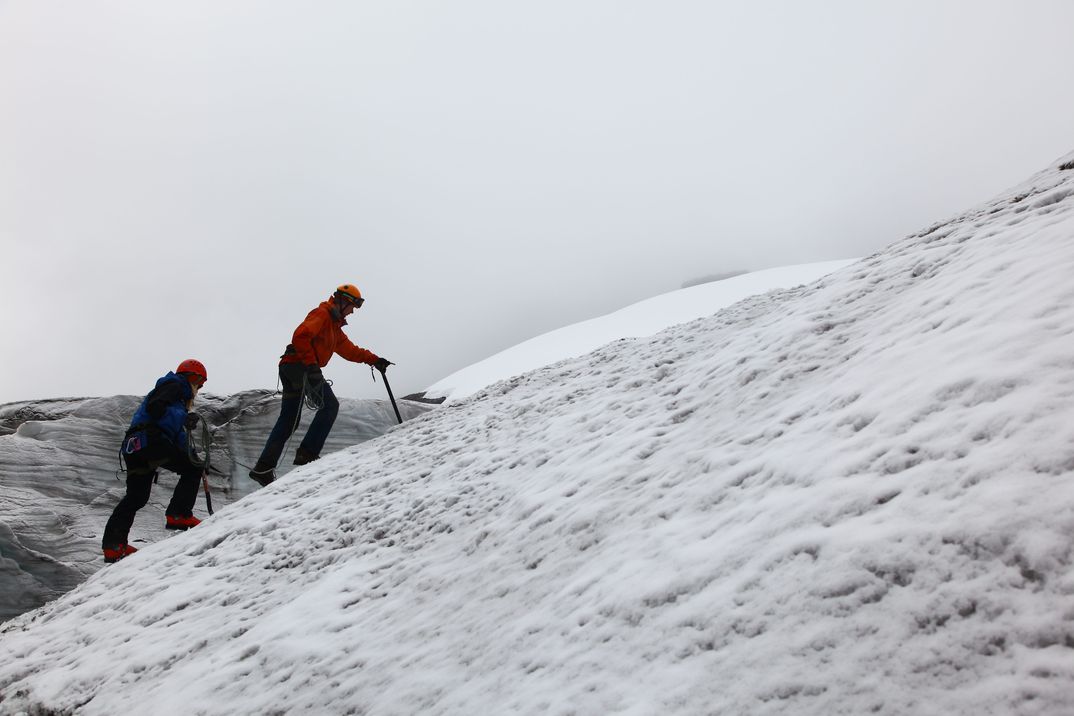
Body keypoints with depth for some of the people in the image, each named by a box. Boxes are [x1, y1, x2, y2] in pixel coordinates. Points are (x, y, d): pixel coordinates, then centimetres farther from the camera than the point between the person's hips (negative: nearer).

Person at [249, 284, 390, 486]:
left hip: (290, 370, 10)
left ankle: (264, 467, 8)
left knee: (288, 421, 9)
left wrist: (374, 360, 23)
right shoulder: (322, 314, -5)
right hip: (299, 366, -10)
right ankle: (307, 453, -14)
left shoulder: (335, 326, 27)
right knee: (330, 406, -10)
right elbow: (301, 336, -19)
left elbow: (350, 350, 31)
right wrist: (312, 364, -25)